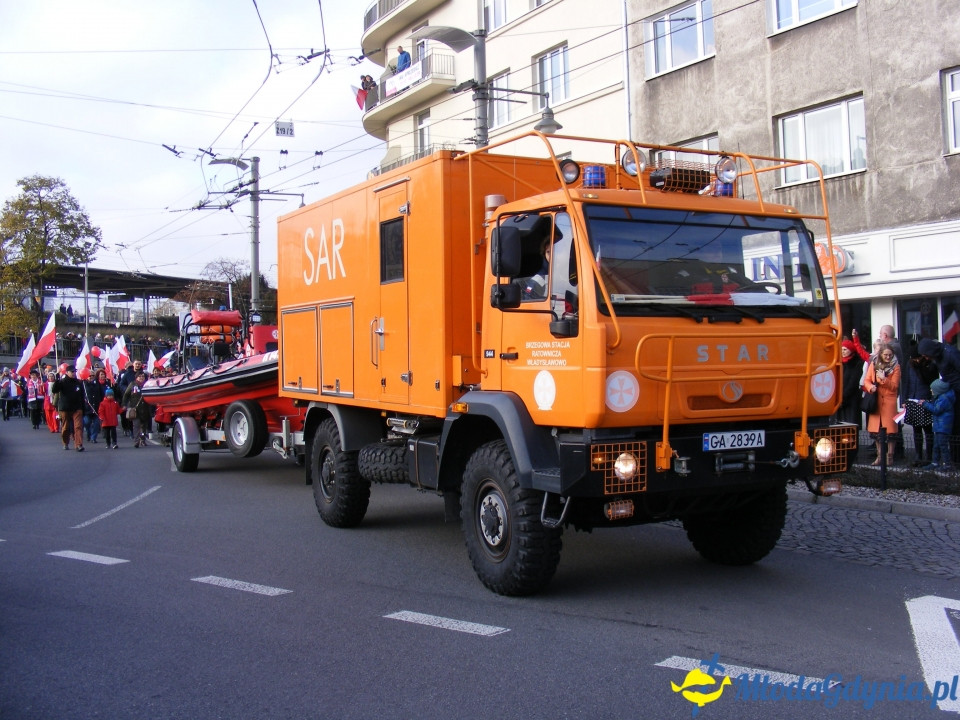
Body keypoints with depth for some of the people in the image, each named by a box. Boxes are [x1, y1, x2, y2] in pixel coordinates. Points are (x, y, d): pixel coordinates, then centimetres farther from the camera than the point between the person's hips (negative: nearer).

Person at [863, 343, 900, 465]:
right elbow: (867, 380, 6)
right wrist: (871, 387, -14)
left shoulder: (895, 367, -2)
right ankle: (879, 455, 17)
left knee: (890, 430, -4)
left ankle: (890, 455, 6)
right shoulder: (874, 364, 6)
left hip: (889, 401, -3)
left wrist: (884, 379, -20)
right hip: (876, 401, 3)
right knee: (876, 430, 6)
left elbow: (894, 386, -5)